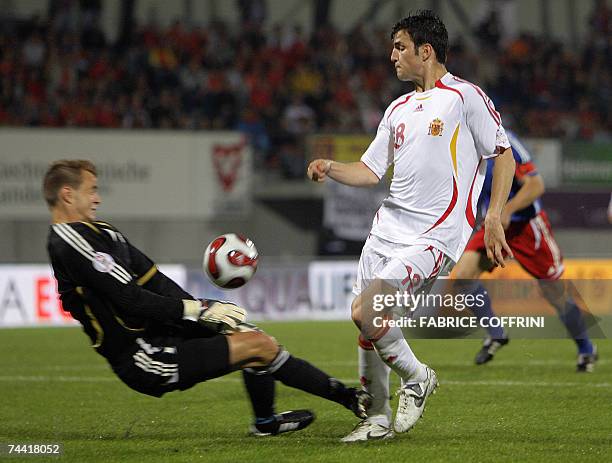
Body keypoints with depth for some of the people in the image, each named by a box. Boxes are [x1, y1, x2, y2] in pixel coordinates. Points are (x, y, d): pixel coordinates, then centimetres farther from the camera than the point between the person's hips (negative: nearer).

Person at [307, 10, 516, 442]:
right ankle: (378, 418, 16)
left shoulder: (465, 96, -4)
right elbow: (370, 171, 19)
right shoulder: (399, 108, 17)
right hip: (388, 226, 8)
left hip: (434, 235, -8)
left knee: (365, 313, -20)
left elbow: (504, 154, -4)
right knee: (365, 322, 3)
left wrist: (493, 218, -11)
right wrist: (329, 168, 0)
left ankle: (416, 378, 4)